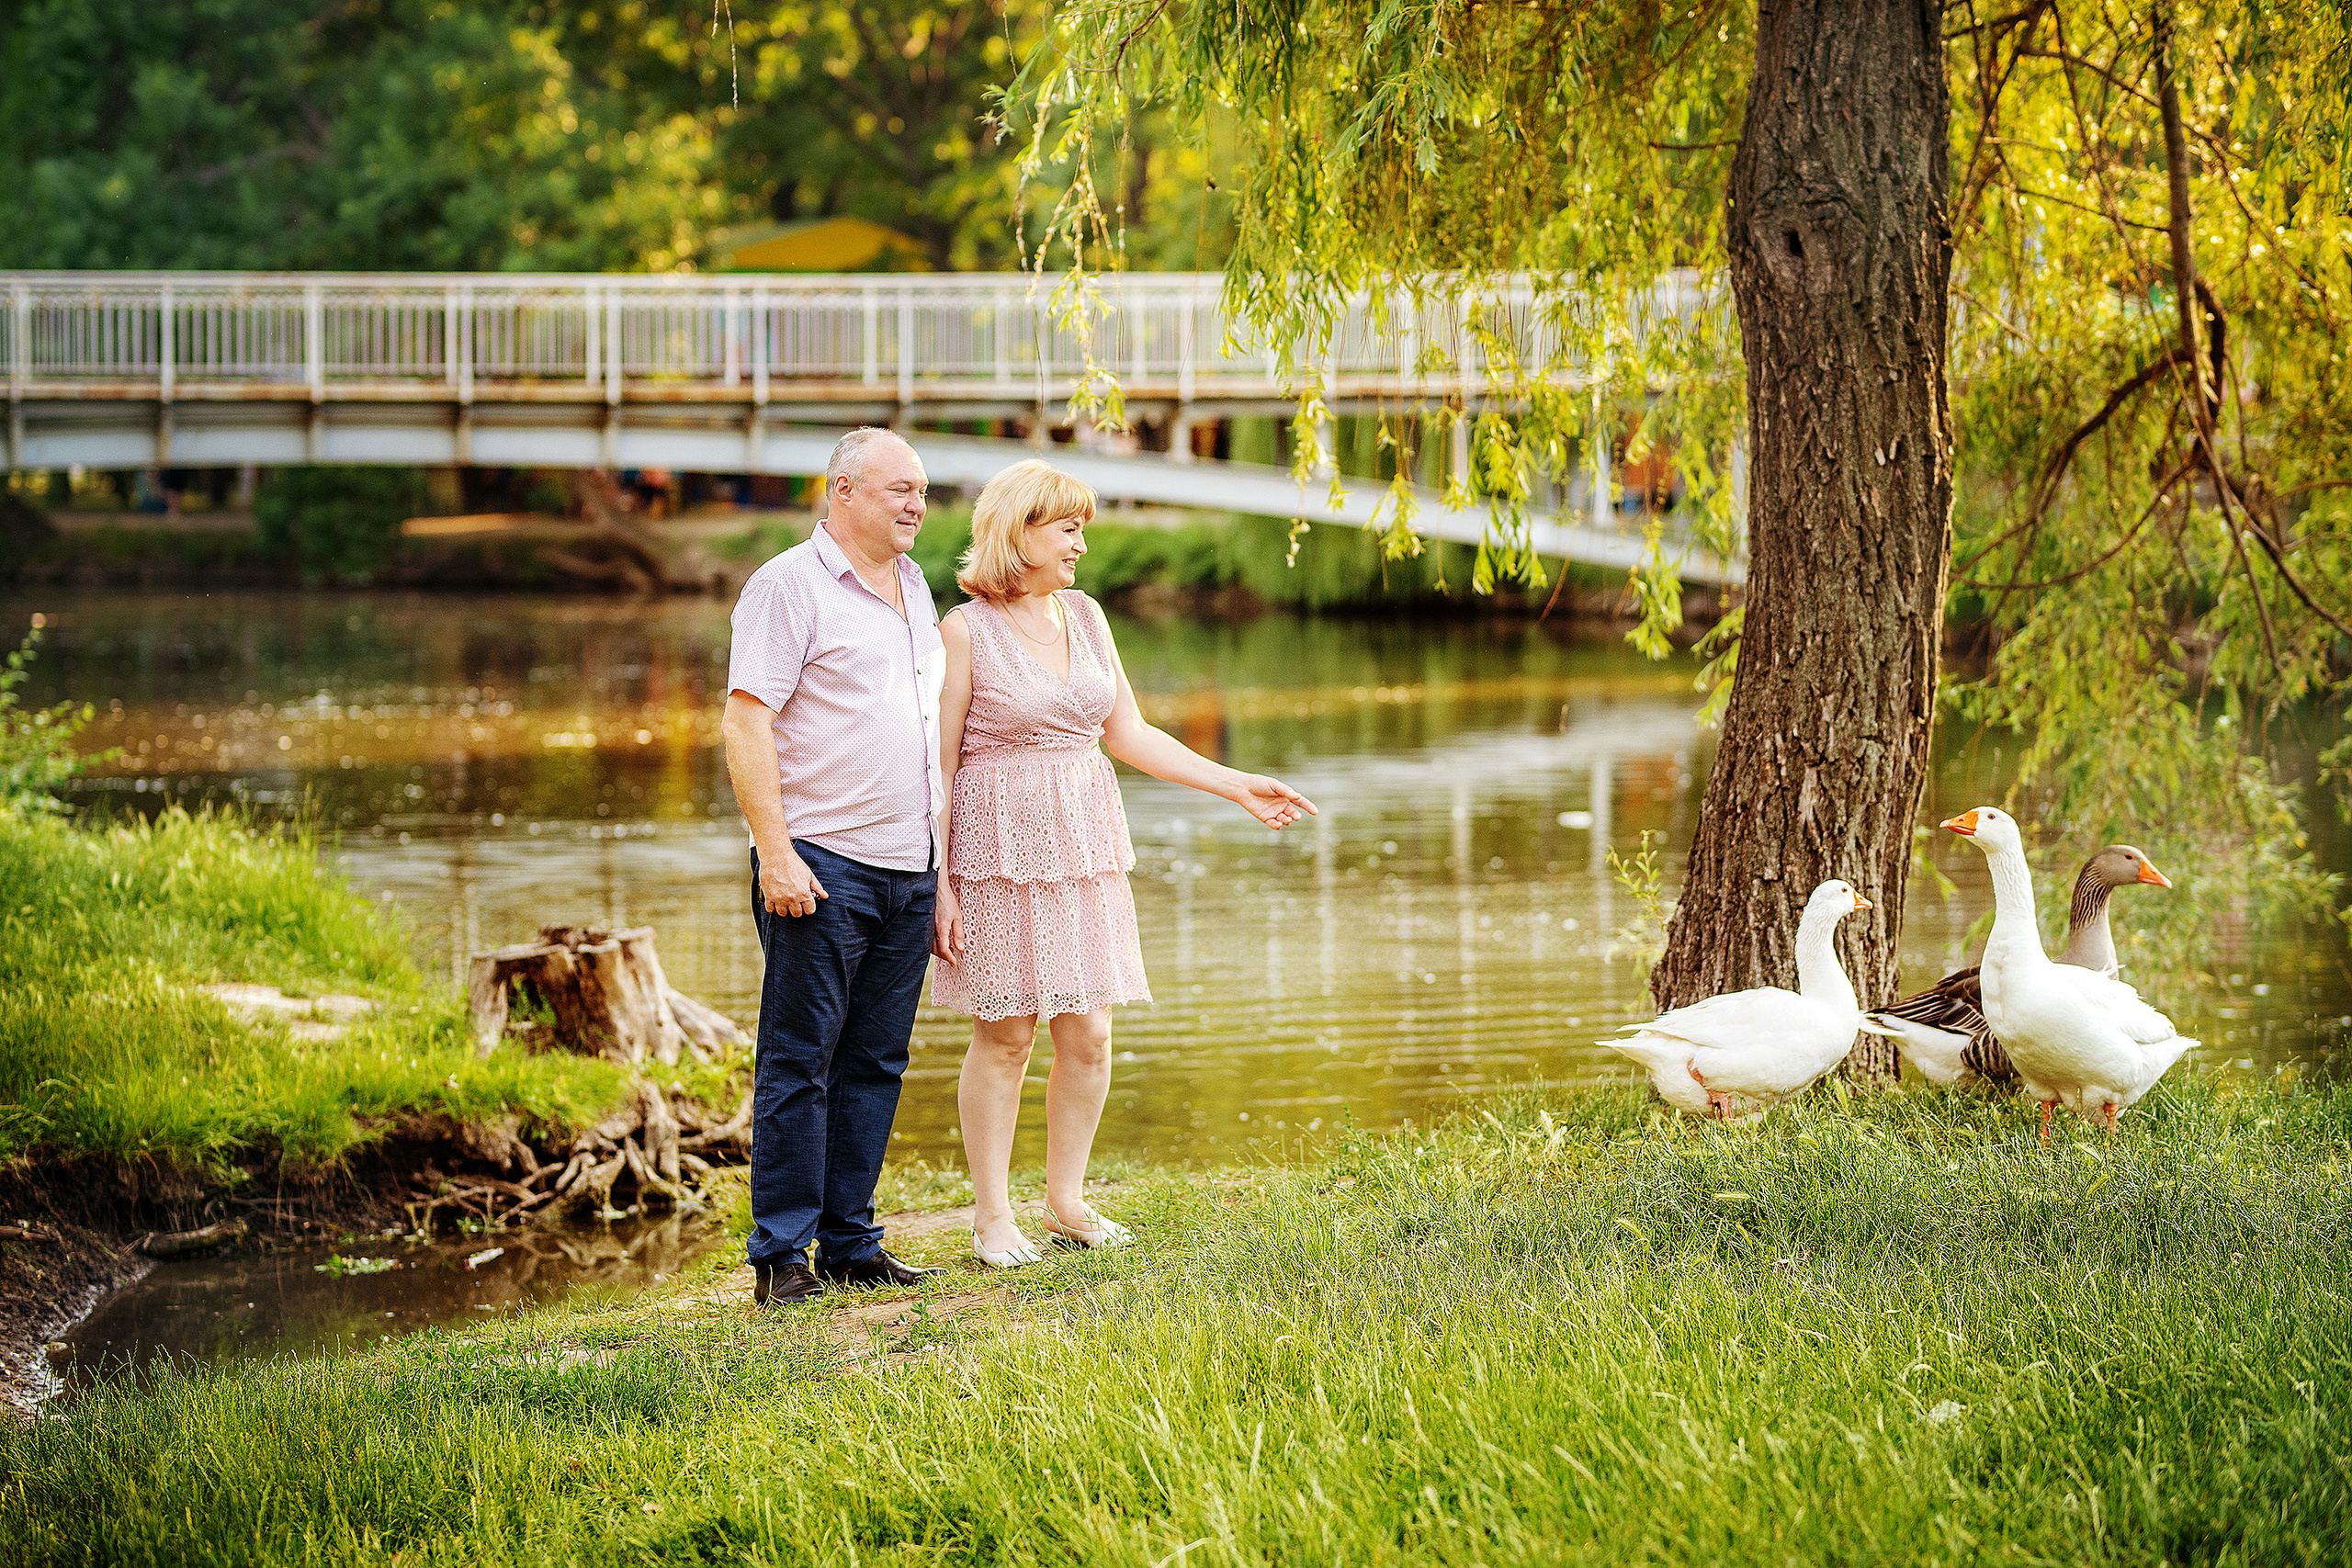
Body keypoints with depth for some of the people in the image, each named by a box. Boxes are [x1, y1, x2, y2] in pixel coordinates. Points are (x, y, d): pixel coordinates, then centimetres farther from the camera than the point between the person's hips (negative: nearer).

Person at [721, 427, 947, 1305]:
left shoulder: (912, 588, 17)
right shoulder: (790, 585, -8)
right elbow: (746, 722, -13)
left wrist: (938, 846, 19)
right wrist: (775, 851, -20)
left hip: (909, 866, 7)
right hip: (822, 866, -7)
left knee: (876, 1062, 9)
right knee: (799, 1061, -4)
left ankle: (851, 1243, 15)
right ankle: (780, 1257, 0)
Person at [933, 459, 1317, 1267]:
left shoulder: (1084, 616, 10)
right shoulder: (965, 631, -7)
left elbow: (1129, 733, 16)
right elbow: (939, 763, -7)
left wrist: (1236, 785, 11)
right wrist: (938, 882, -11)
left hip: (1084, 845, 6)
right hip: (1002, 847, -6)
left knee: (1088, 1034, 5)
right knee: (1005, 1035, 0)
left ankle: (1066, 1201, 18)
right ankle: (992, 1214, 10)